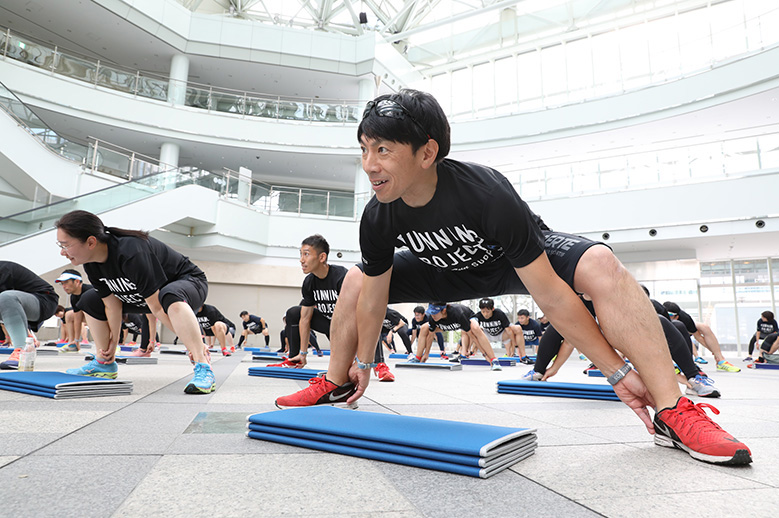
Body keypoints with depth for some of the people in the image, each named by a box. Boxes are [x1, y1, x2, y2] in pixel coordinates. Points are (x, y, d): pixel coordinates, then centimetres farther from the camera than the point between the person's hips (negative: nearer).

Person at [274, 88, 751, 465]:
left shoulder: (487, 194, -39)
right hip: (452, 269, 5)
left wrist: (618, 370, -28)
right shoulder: (379, 217, -24)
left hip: (519, 260, -4)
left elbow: (550, 295, -36)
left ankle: (674, 412, -25)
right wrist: (361, 362, 2)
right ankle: (334, 385, 17)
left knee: (599, 265, -33)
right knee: (355, 281, -2)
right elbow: (373, 293, -9)